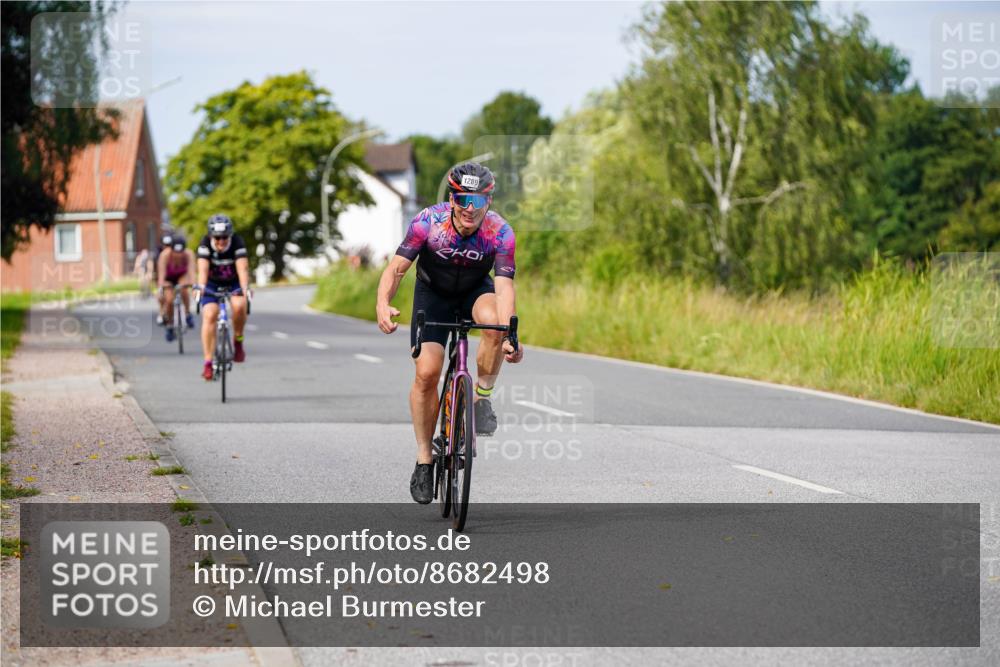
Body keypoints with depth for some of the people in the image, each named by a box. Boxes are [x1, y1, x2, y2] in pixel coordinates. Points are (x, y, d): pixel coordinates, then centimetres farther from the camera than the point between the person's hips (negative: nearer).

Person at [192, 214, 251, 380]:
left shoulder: (237, 243, -26)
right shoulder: (205, 244, -25)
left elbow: (242, 268, -37)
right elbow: (203, 268, -36)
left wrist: (245, 288, -54)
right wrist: (201, 286, -55)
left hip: (233, 282, 0)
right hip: (212, 283, 0)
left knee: (239, 306, -29)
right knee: (209, 315, -18)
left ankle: (238, 340, -4)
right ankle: (208, 362, -13)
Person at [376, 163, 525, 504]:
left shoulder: (500, 232, -28)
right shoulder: (429, 221, -28)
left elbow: (504, 285, -36)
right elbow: (396, 268, -29)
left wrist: (508, 335, -51)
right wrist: (383, 303, -50)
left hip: (476, 290, 0)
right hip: (433, 293, 0)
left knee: (492, 321, -35)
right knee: (427, 372, -14)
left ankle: (482, 398, -12)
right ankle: (424, 459, 2)